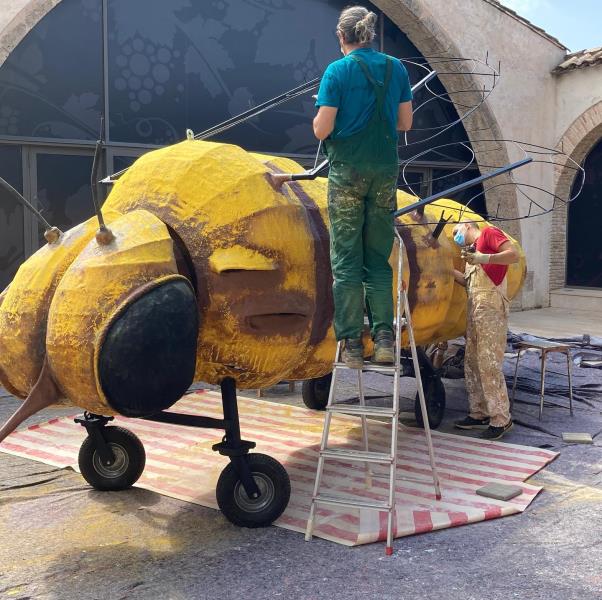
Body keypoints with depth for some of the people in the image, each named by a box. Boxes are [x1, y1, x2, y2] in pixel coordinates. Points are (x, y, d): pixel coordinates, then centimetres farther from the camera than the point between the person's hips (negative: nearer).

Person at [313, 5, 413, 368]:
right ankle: (384, 338, 5)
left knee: (346, 260, 2)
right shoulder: (395, 68, 6)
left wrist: (319, 117, 12)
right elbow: (405, 123, 10)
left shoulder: (338, 71, -6)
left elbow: (322, 129, -10)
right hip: (386, 171, 4)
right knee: (378, 259, 10)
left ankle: (352, 343, 1)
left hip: (348, 170, -3)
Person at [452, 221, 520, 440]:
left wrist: (482, 258, -19)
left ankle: (501, 419, -5)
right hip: (474, 307, 9)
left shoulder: (488, 233, 1)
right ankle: (479, 414, 18)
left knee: (489, 364, -11)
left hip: (490, 307, -9)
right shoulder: (472, 249, 25)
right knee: (472, 363, 10)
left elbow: (514, 255, -12)